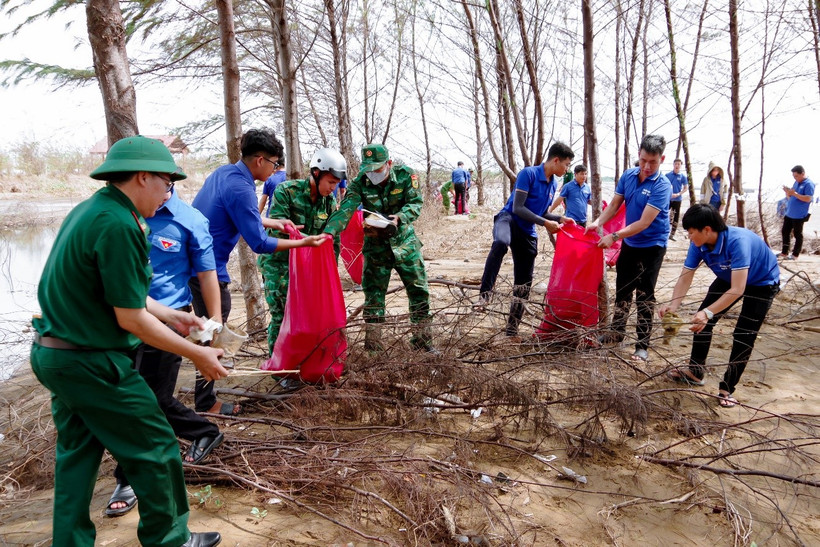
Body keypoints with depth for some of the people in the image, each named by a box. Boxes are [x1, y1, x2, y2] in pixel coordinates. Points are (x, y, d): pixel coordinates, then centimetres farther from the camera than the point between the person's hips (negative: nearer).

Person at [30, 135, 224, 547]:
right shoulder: (118, 225, -22)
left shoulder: (89, 210, 8)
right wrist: (197, 354, -13)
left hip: (52, 354, 10)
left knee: (76, 454, 20)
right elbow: (130, 318, -20)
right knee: (155, 449, 6)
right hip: (91, 363, -10)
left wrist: (172, 315, 18)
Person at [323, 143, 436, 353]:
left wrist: (399, 217, -32)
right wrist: (329, 232, -40)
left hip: (404, 241, 1)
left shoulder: (405, 175, -12)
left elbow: (416, 203, -12)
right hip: (376, 245, 0)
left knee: (419, 290, 6)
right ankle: (373, 348, 14)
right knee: (373, 295, 3)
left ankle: (422, 341, 22)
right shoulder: (359, 183, -13)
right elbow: (346, 209, -24)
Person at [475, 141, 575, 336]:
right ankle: (485, 294, -41)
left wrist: (560, 218, 6)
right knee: (501, 242, -45)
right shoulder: (528, 173, -12)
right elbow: (518, 208, -18)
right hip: (508, 219, -7)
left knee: (524, 283, 8)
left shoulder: (553, 184, 12)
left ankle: (512, 329, 21)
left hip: (528, 233, 8)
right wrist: (545, 223, -16)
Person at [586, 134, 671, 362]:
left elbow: (644, 223, -27)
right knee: (622, 289, 16)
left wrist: (614, 236, -31)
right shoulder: (628, 175, -5)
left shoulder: (662, 186, -23)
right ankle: (616, 332, 32)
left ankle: (643, 346, 8)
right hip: (629, 242, 6)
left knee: (644, 295, -2)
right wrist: (598, 222, -16)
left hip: (652, 245, -6)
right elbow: (615, 204, 1)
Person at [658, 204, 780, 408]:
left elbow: (737, 290, -45)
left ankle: (727, 389, 6)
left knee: (744, 337, -9)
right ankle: (696, 371, 21)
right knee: (702, 321, 3)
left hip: (762, 282, -6)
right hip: (729, 278, 6)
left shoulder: (738, 241, -41)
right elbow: (685, 277, -21)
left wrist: (708, 313, -54)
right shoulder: (698, 244, -23)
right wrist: (673, 304, -38)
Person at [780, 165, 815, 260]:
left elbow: (808, 199, -21)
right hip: (789, 214, 8)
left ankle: (795, 254, 9)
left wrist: (794, 193, -26)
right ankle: (784, 253, 19)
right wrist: (788, 192, -5)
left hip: (799, 215, -8)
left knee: (798, 235, 2)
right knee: (785, 232, 11)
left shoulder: (809, 184, -12)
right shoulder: (796, 182, 12)